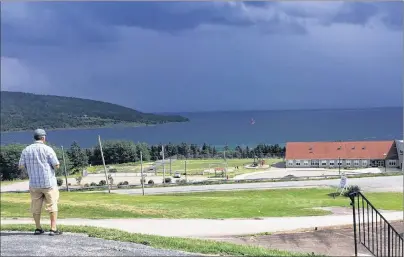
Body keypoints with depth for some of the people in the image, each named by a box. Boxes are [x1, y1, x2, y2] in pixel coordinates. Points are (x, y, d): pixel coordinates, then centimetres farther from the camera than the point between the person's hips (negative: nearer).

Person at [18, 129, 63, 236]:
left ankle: (38, 228, 19)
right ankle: (53, 229, -2)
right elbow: (57, 165, -10)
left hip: (34, 183, 4)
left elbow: (21, 166, 5)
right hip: (48, 182, -4)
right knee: (52, 206, 2)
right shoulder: (47, 149, -9)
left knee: (36, 206, 13)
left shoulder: (26, 150, 2)